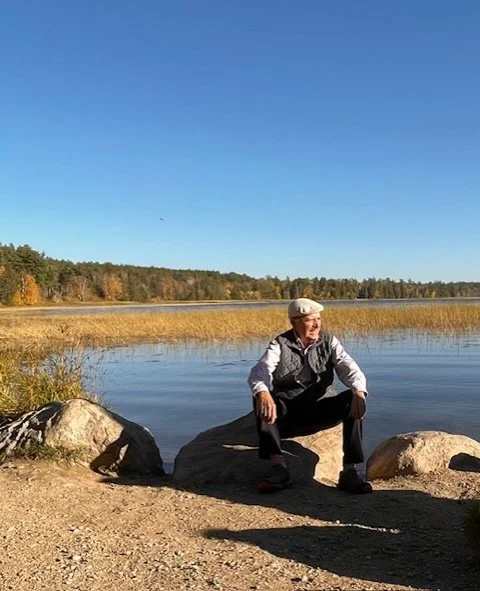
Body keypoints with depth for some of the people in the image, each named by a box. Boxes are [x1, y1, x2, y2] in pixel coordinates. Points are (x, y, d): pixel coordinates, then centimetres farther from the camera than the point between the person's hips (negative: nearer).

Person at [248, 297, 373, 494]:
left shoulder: (329, 342, 3)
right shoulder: (280, 345, -4)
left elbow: (350, 369, -9)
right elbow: (259, 372, -21)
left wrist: (359, 391, -34)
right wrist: (263, 393, -46)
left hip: (322, 410, 2)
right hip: (287, 412, -1)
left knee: (353, 400, -26)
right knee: (261, 400, -30)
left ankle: (349, 471, -27)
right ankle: (278, 467, -34)